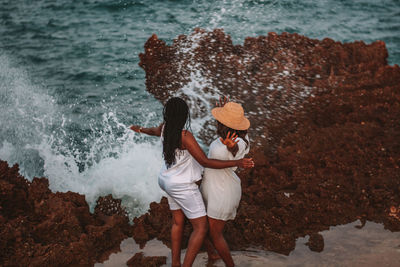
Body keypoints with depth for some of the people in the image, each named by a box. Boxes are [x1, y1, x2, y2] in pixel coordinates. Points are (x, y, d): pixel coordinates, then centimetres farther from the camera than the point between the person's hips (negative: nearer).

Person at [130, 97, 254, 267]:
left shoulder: (164, 128, -6)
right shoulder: (185, 136, -30)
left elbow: (155, 131, 20)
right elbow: (205, 162, -29)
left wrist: (140, 129, 45)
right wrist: (236, 163, -29)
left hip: (168, 181, 9)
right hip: (183, 186, -9)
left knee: (178, 222, 22)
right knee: (201, 228, 0)